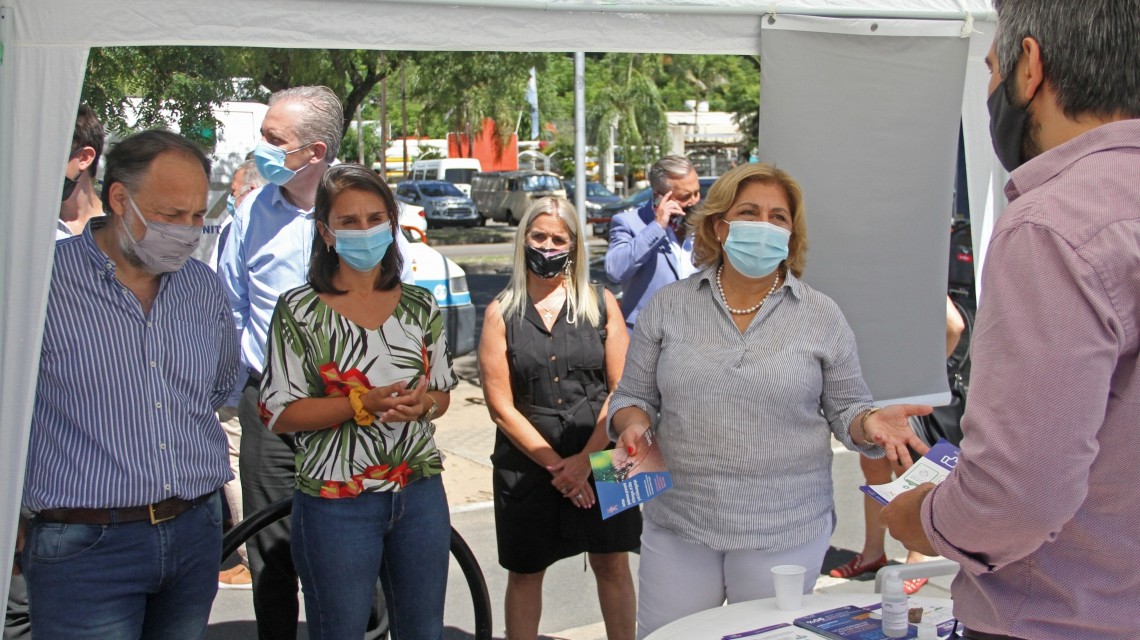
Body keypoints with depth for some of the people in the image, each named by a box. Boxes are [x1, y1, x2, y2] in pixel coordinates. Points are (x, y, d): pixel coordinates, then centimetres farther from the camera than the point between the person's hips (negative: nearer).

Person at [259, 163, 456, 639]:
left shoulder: (420, 306, 6)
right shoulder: (300, 310, -6)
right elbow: (278, 414, -10)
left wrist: (421, 404, -12)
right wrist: (364, 404, -21)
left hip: (420, 493, 4)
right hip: (336, 503, -4)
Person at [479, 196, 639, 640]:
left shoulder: (601, 304, 3)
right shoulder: (502, 313, 1)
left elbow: (621, 389, -2)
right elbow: (501, 406, -3)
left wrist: (585, 460, -11)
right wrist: (555, 463, -9)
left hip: (600, 457, 0)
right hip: (527, 463, 0)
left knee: (612, 564, 5)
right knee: (524, 571, 8)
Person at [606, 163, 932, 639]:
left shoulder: (822, 316, 1)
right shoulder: (667, 307, 2)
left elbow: (844, 408, 6)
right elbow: (633, 397, 8)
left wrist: (870, 422, -15)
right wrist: (632, 424, -13)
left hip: (784, 531, -1)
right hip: (677, 526, 1)